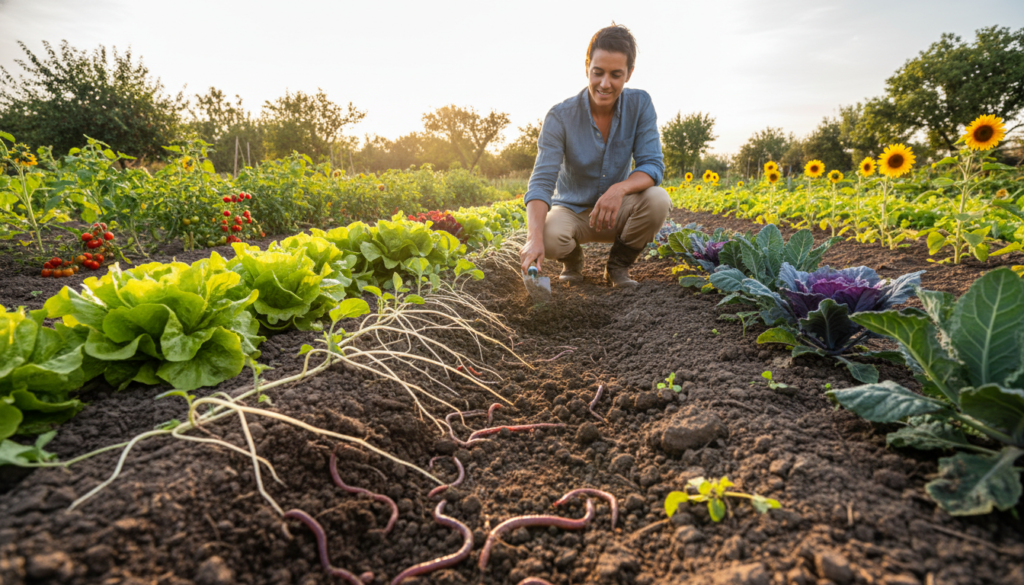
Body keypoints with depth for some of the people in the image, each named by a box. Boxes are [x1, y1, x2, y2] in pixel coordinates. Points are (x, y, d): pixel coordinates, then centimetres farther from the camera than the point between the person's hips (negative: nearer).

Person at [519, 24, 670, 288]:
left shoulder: (640, 105, -9)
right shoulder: (560, 117, -17)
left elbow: (653, 166, -14)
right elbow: (541, 182, -26)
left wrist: (620, 188, -38)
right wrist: (535, 237, -44)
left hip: (616, 211, 2)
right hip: (572, 211, -2)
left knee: (658, 200, -29)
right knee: (549, 238, -35)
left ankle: (618, 264, -1)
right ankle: (572, 259, 5)